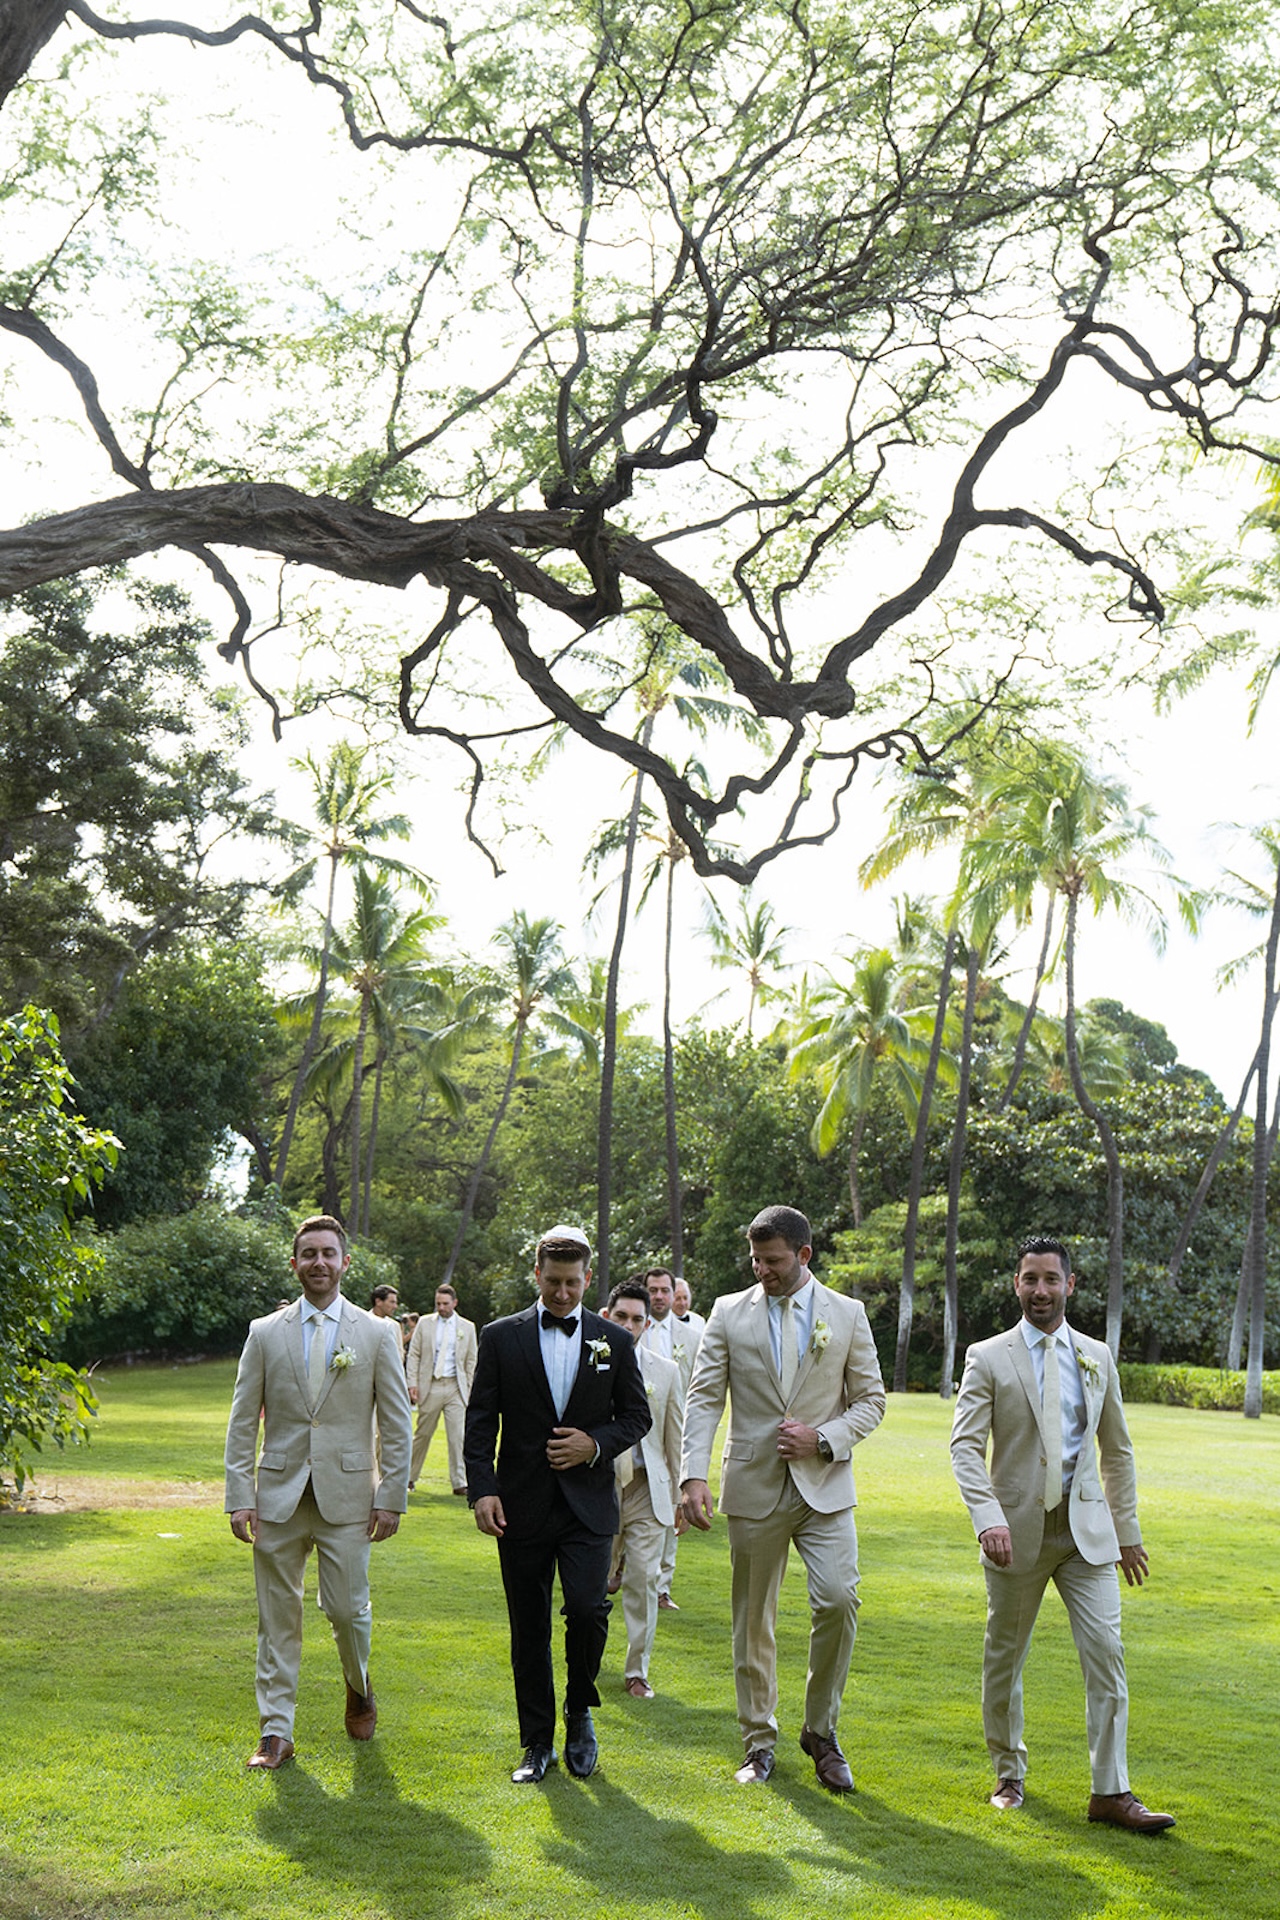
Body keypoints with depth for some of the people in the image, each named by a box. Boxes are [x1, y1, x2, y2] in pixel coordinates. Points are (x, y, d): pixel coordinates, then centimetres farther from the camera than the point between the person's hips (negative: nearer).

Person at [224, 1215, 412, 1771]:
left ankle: (359, 1689, 31)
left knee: (348, 1608, 0)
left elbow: (395, 1423, 2)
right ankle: (276, 1730, 15)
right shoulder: (265, 1333, 4)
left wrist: (392, 1496, -2)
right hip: (279, 1495, 1)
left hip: (346, 1495, -1)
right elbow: (242, 1422, 5)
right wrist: (239, 1496, -2)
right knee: (278, 1616, 5)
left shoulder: (377, 1334, 2)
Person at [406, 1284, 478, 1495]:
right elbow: (414, 1354, 6)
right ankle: (410, 1475, 23)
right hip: (430, 1386, 0)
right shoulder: (425, 1323, 6)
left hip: (455, 1387, 0)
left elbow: (471, 1360, 10)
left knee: (457, 1436, -5)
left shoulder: (467, 1327, 7)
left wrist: (467, 1388, 4)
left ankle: (459, 1483, -1)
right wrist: (412, 1383, -4)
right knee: (423, 1434, 6)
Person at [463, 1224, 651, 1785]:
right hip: (522, 1506, 0)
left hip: (587, 1504, 0)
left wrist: (597, 1444, -7)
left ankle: (580, 1711, 12)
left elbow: (637, 1415, 11)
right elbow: (480, 1420, 2)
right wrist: (481, 1489, -9)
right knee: (529, 1629, 5)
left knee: (586, 1608, -15)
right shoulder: (501, 1337, 3)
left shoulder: (614, 1341, 6)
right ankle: (538, 1744, 19)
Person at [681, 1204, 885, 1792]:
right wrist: (694, 1475, -13)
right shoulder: (729, 1312, 3)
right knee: (753, 1618, 7)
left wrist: (822, 1439, -10)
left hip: (824, 1486, 0)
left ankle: (821, 1731, 6)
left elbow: (870, 1400, 7)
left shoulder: (847, 1313, 4)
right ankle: (759, 1743, 22)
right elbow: (704, 1398, -1)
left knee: (838, 1601, -14)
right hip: (753, 1487, 1)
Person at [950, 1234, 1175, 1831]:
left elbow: (1116, 1450, 15)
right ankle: (1009, 1776, 26)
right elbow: (965, 1446, -9)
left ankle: (1110, 1791, 0)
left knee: (1106, 1651, -7)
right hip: (1017, 1530, -2)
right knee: (1004, 1657, 8)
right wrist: (988, 1518, -23)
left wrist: (1127, 1531, 13)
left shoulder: (1097, 1357, 8)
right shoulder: (987, 1358, -2)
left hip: (1086, 1528, 2)